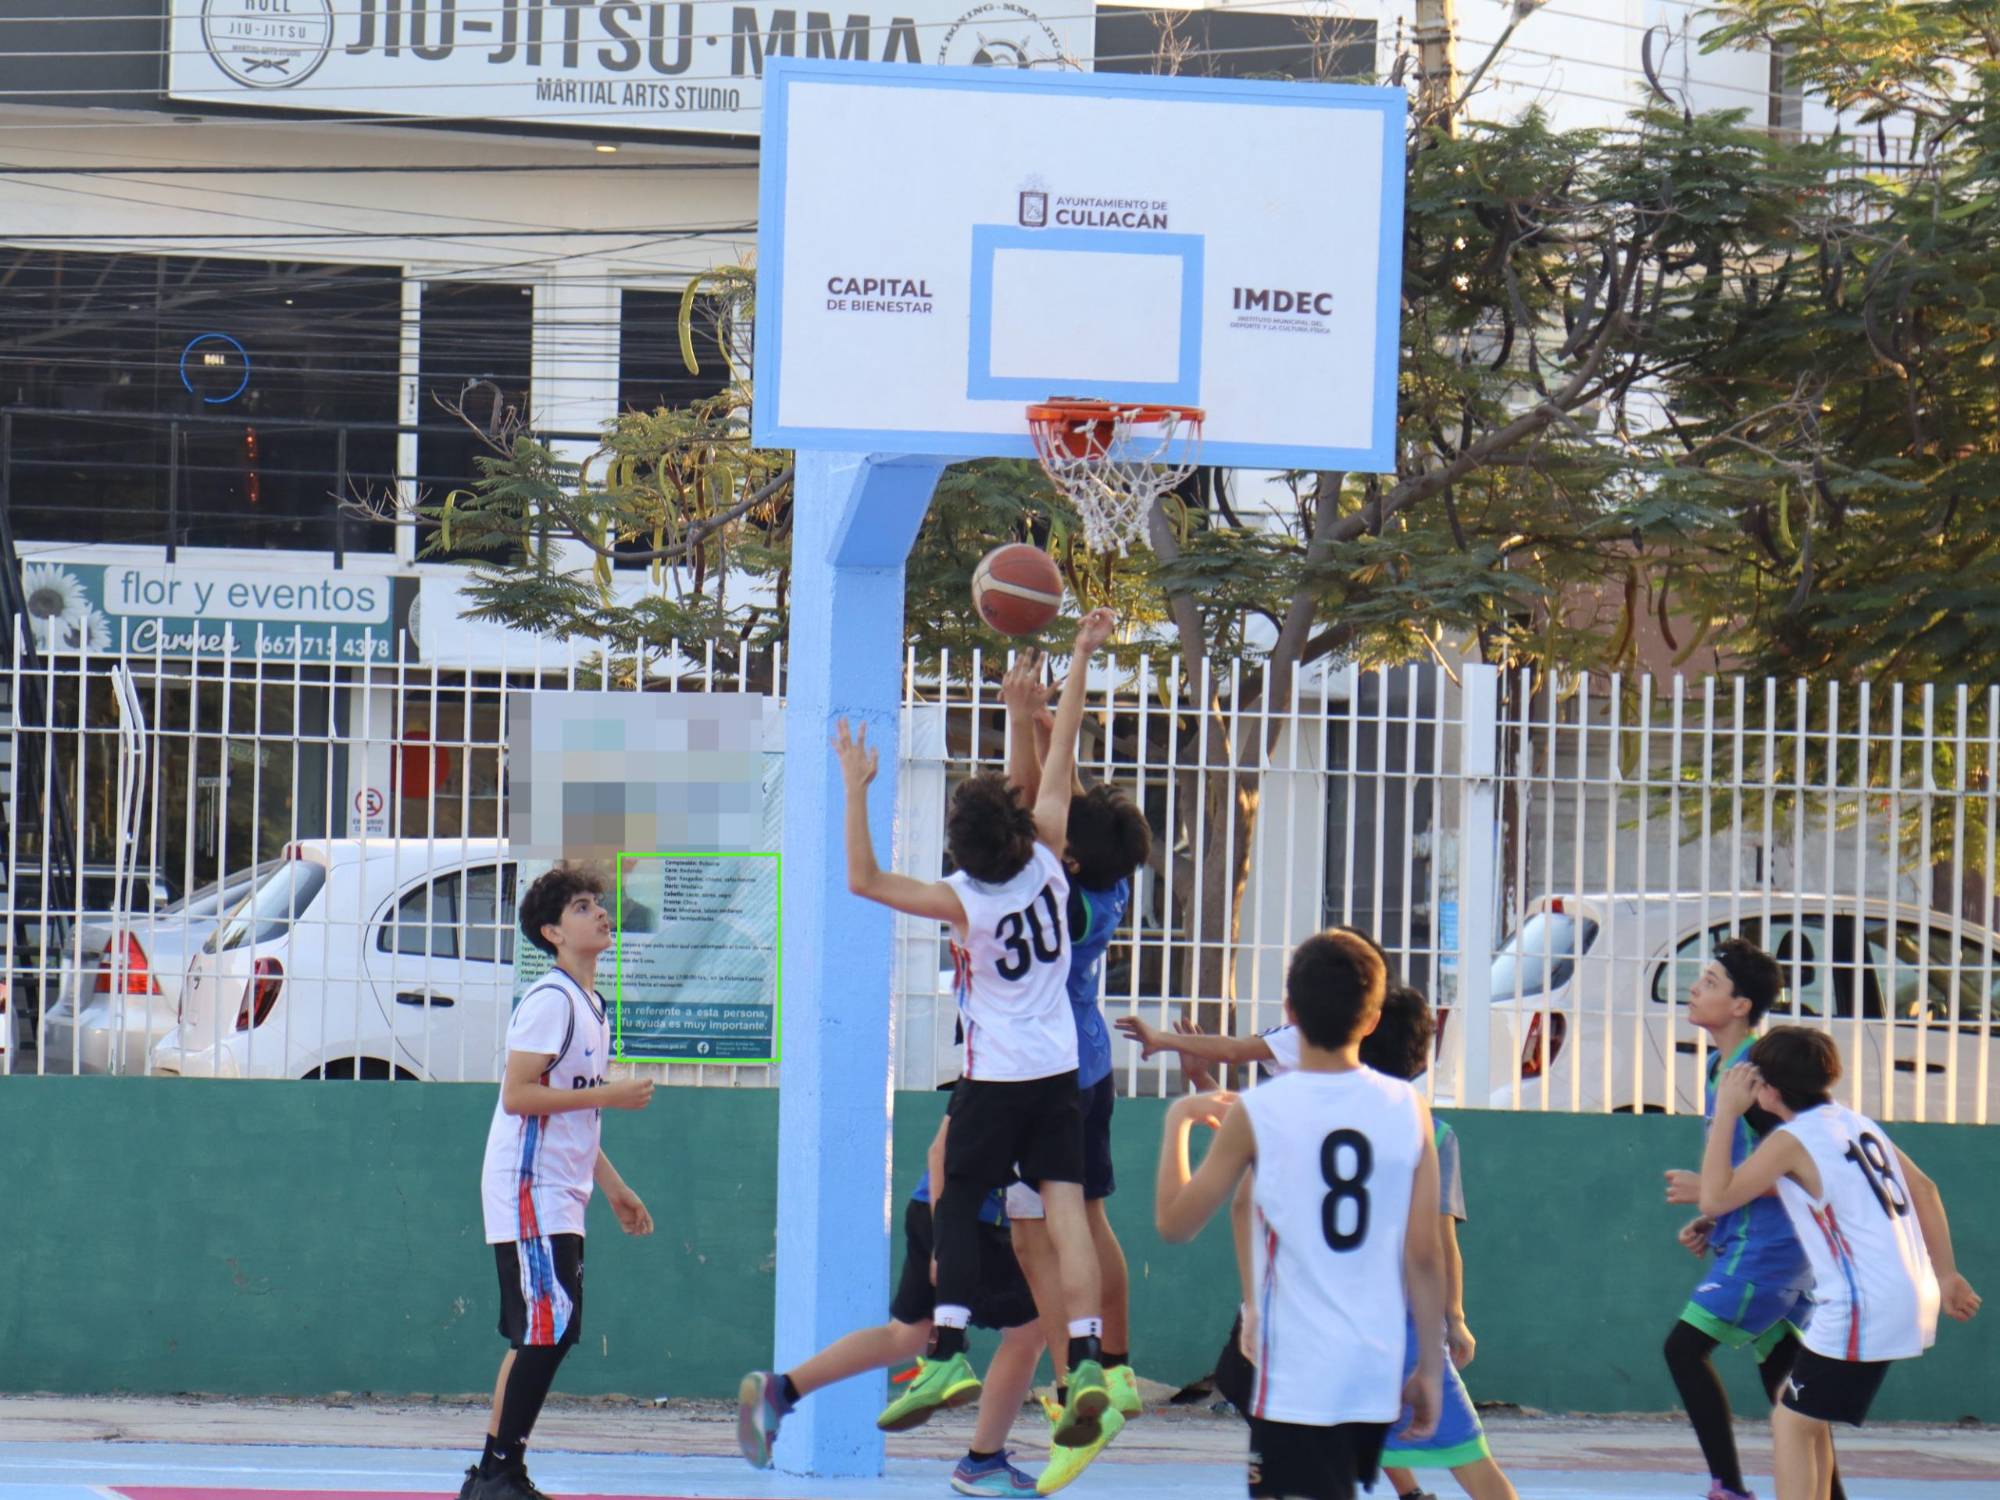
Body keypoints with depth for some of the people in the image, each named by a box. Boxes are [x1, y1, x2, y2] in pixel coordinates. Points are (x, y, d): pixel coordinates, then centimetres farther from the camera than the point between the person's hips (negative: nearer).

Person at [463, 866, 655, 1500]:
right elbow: (518, 1094, -20)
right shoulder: (550, 1000, -13)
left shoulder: (591, 1005, 17)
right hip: (529, 1191, -10)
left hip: (560, 1198, 10)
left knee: (546, 1337, 8)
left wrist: (613, 1186, 24)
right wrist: (610, 1094, -18)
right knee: (546, 1330, -13)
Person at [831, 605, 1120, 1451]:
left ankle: (948, 1352, 0)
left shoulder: (963, 901, -15)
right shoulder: (1048, 865, -5)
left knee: (955, 1207, 9)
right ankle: (1086, 1362, -15)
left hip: (994, 1078, -3)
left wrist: (856, 788, -12)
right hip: (1058, 1070, 3)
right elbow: (1060, 758, 2)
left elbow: (863, 880, -14)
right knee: (1065, 1210, -4)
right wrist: (1081, 660, 9)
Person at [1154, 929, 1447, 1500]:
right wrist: (1431, 1365, 10)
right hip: (1378, 1372, 5)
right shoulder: (1408, 1109, 0)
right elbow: (1423, 1254, 1)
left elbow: (1174, 1222, 2)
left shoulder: (1255, 1114, -8)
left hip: (1297, 1375, -5)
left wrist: (1178, 1120, 16)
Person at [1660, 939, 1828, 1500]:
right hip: (1747, 1239, 10)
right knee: (1783, 1381, 11)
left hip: (1766, 1241, -10)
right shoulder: (1721, 1066, 13)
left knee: (1684, 1348, -11)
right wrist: (1711, 1222, 14)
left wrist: (1710, 1191, -18)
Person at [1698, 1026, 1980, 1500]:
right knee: (1804, 1415, 21)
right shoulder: (1856, 1122, 14)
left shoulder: (1792, 1140, -10)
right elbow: (1924, 1190, 17)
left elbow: (1715, 1199, -9)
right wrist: (1945, 1275, 22)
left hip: (1864, 1309, -9)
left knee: (1791, 1423, -3)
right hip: (1913, 1297, 9)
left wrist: (1726, 1113, -3)